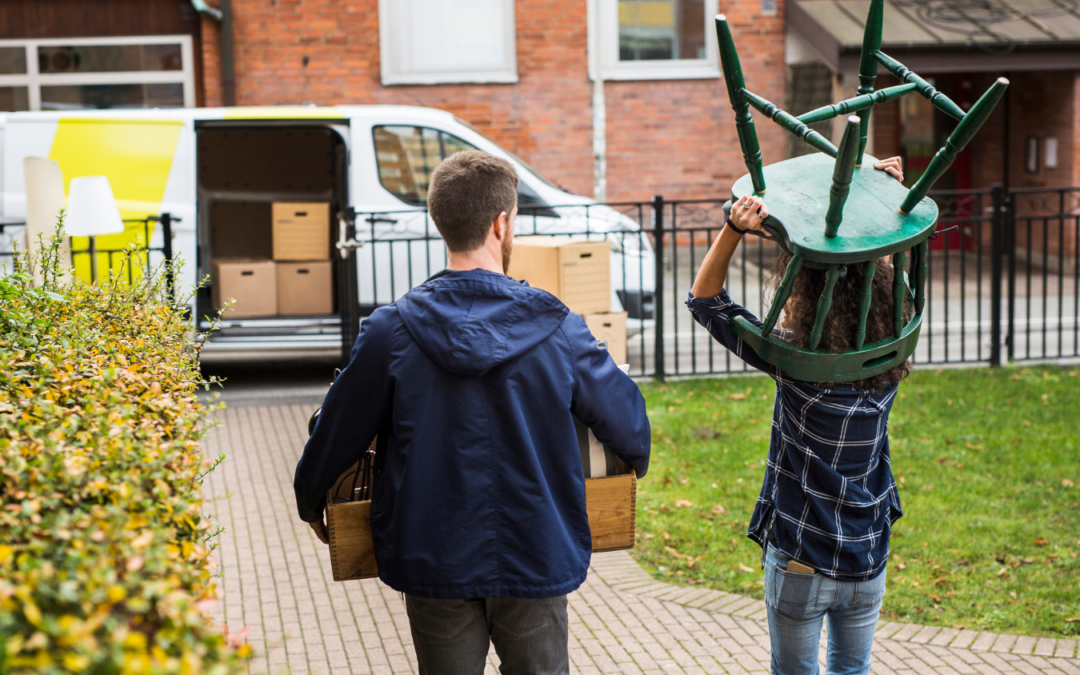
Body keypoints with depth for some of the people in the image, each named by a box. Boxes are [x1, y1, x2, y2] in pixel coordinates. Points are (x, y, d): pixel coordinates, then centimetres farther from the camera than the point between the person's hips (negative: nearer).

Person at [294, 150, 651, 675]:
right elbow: (624, 419, 4)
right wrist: (637, 459, 28)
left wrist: (310, 500, 19)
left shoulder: (392, 331, -11)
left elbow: (339, 429, -1)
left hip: (435, 564, 0)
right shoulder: (557, 328, -9)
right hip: (537, 560, 0)